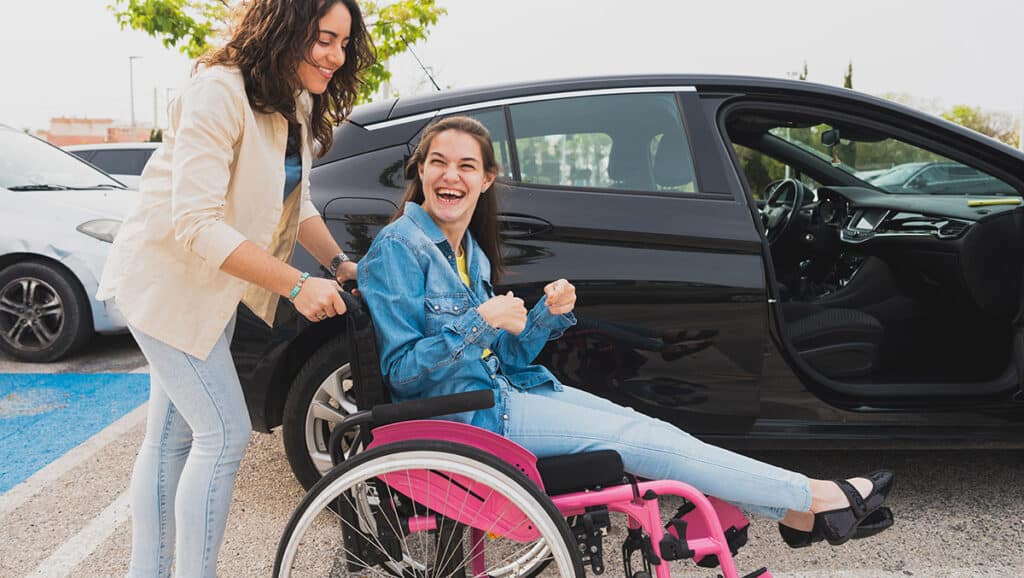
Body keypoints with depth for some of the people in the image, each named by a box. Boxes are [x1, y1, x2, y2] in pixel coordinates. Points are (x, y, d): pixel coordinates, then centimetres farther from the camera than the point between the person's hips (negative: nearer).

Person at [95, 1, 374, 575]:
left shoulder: (299, 106, 4)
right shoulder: (220, 93, -25)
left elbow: (296, 201, 10)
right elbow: (197, 222, -31)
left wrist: (337, 261, -5)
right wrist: (296, 284, -33)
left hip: (214, 285, 9)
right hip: (168, 278, -9)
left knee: (173, 438, 15)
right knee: (225, 432, -9)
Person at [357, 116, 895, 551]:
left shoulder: (469, 248, 10)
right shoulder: (398, 248, -14)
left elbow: (500, 357, 9)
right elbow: (401, 370, -18)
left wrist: (548, 313, -8)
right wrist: (479, 324, -28)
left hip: (503, 387, 8)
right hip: (463, 414, -8)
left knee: (647, 430, -4)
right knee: (638, 439, -11)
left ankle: (798, 514, 4)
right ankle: (815, 497, -1)